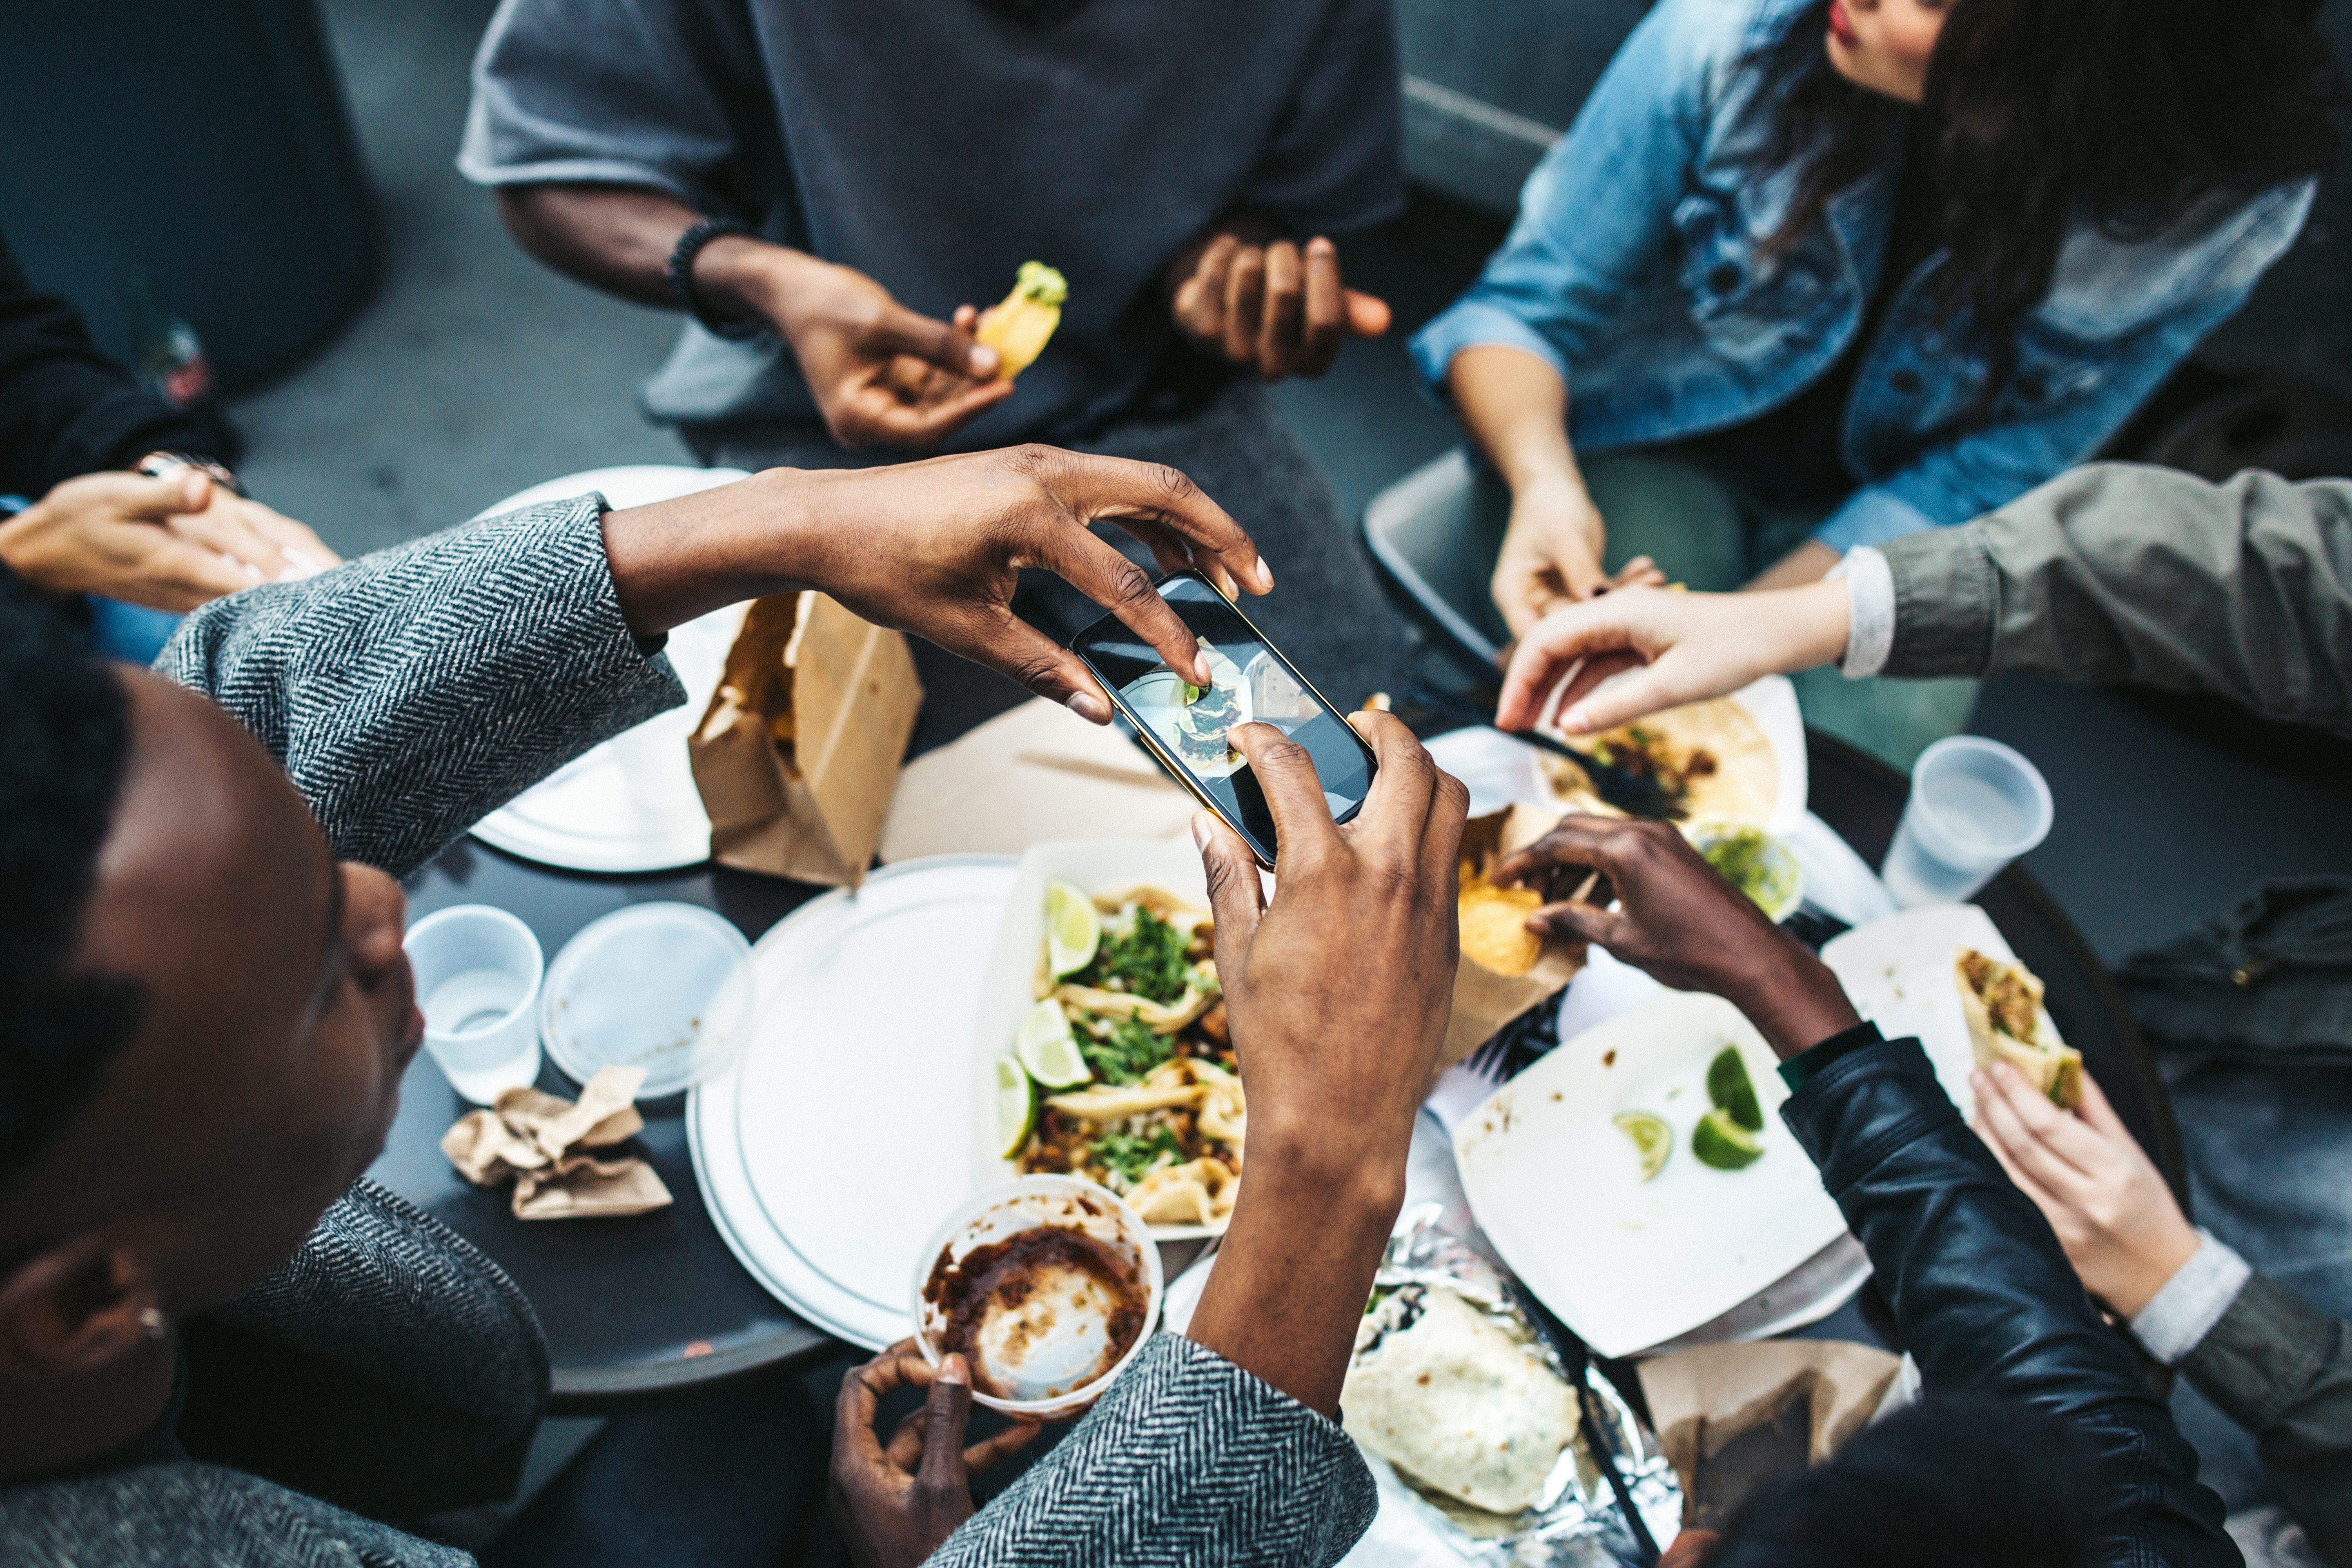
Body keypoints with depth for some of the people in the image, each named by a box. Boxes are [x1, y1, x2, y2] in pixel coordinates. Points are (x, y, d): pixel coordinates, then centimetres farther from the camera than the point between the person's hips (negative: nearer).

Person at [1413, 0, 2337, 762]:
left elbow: (1983, 480, -14)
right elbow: (1525, 308, -16)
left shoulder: (2225, 204, -22)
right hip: (1667, 447, -1)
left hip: (1882, 513, 1)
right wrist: (1545, 481, -38)